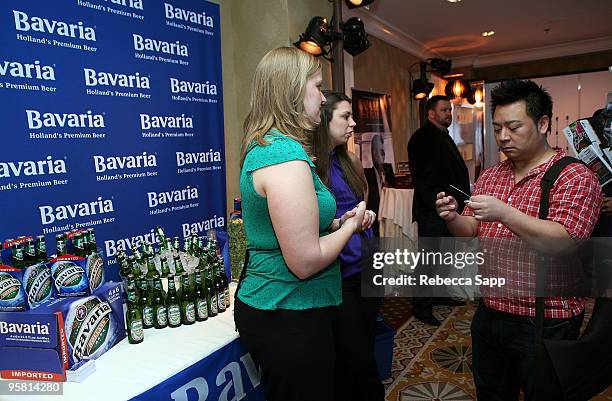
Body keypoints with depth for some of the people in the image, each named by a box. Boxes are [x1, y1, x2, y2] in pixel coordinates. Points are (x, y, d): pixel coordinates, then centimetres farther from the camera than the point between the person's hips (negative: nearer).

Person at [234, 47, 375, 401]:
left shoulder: (263, 146, 7)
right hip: (291, 317, -10)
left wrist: (337, 222, 7)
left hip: (269, 305, 10)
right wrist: (350, 226, -9)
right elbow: (305, 262, -25)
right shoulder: (286, 153, -24)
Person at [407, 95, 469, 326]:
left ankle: (438, 294, 33)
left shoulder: (444, 137, 20)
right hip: (432, 211, -10)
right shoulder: (422, 138, -10)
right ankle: (421, 306, 5)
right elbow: (420, 177, -19)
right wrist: (436, 203, -22)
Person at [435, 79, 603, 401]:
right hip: (489, 312, 6)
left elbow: (564, 242, -24)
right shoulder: (490, 176, 7)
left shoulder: (575, 177, -12)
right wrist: (453, 218, -13)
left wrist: (504, 213, -32)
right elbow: (471, 232, 8)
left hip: (544, 324, -6)